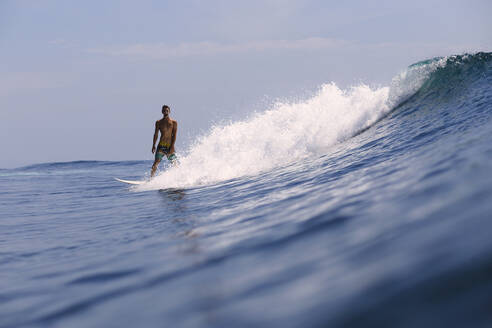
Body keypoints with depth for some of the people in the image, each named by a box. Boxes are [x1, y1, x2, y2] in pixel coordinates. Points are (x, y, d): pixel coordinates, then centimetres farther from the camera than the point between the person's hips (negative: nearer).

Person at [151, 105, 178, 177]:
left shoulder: (173, 122, 5)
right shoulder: (158, 122, 10)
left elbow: (174, 135, -2)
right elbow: (156, 134, 11)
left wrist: (172, 146, -11)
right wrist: (153, 145, 4)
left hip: (170, 146, -1)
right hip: (161, 145, 1)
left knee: (174, 164, -3)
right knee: (156, 162, -10)